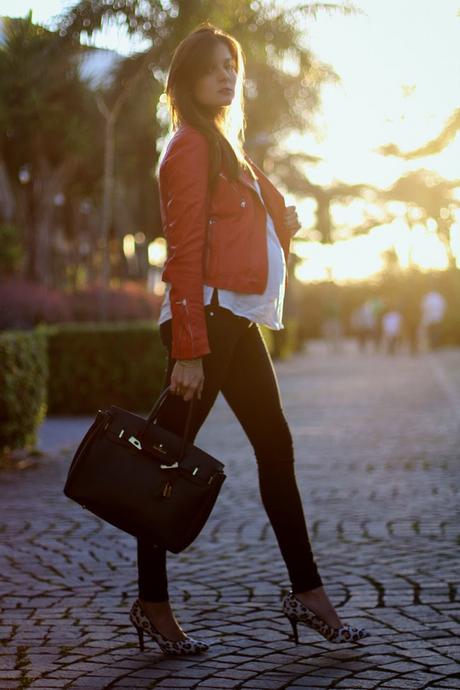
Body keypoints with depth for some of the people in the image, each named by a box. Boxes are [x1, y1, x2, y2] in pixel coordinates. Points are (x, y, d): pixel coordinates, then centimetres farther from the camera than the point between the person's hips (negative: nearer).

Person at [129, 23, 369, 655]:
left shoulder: (225, 147, 21)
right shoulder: (191, 146, -7)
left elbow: (266, 219, 28)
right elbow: (185, 252, -15)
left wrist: (282, 219, 4)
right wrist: (189, 350, -21)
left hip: (239, 323, 10)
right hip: (206, 317, -10)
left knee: (276, 449, 9)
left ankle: (307, 592, 15)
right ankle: (152, 604, 4)